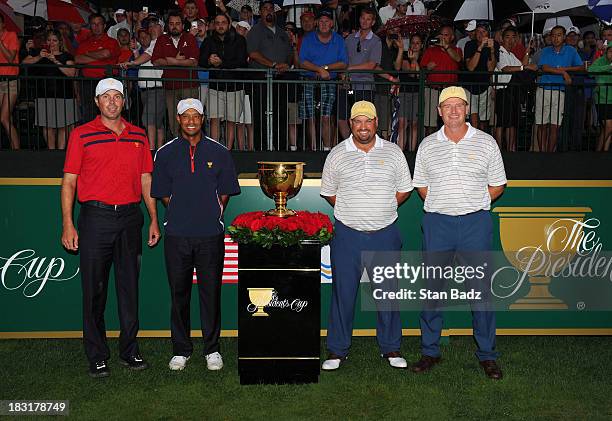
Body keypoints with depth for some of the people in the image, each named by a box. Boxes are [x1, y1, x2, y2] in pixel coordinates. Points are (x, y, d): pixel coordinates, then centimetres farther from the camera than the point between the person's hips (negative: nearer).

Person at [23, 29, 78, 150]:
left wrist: (55, 61, -16)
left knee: (63, 126, -3)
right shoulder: (39, 53, 15)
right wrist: (39, 57, -8)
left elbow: (71, 73, -9)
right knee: (47, 126, 0)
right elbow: (24, 63, 4)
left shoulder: (66, 56, 6)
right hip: (44, 95, 2)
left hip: (63, 95, -2)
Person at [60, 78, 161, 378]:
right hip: (95, 217, -3)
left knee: (129, 287, 9)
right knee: (94, 289, 2)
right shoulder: (82, 134, 1)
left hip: (129, 218, 3)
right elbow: (69, 181, -1)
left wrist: (154, 219, 9)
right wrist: (68, 225, -8)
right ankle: (97, 357, 14)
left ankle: (129, 351, 21)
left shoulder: (138, 136, 11)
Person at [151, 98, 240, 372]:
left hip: (210, 235, 0)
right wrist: (181, 214, 3)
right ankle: (181, 350, 21)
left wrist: (212, 216, 3)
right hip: (177, 234, 1)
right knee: (179, 293, 8)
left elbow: (225, 193, 9)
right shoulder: (165, 153, 7)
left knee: (211, 292, 5)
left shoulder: (219, 152, 6)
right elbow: (163, 194, 9)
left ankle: (212, 349, 18)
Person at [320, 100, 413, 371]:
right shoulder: (337, 154, 3)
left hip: (385, 234, 1)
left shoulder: (393, 152, 5)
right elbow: (328, 192, 10)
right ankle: (337, 349, 18)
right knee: (343, 292, 4)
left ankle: (390, 348, 24)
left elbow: (404, 190, 11)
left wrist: (384, 209, 3)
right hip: (347, 234, -1)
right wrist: (354, 211, 5)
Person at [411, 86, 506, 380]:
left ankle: (487, 355, 16)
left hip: (476, 222, -1)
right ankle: (430, 351, 19)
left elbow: (497, 185, 8)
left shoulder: (486, 143, 4)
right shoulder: (427, 145, 8)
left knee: (481, 289, 3)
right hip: (437, 223, 2)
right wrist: (443, 202, 4)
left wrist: (471, 202, 0)